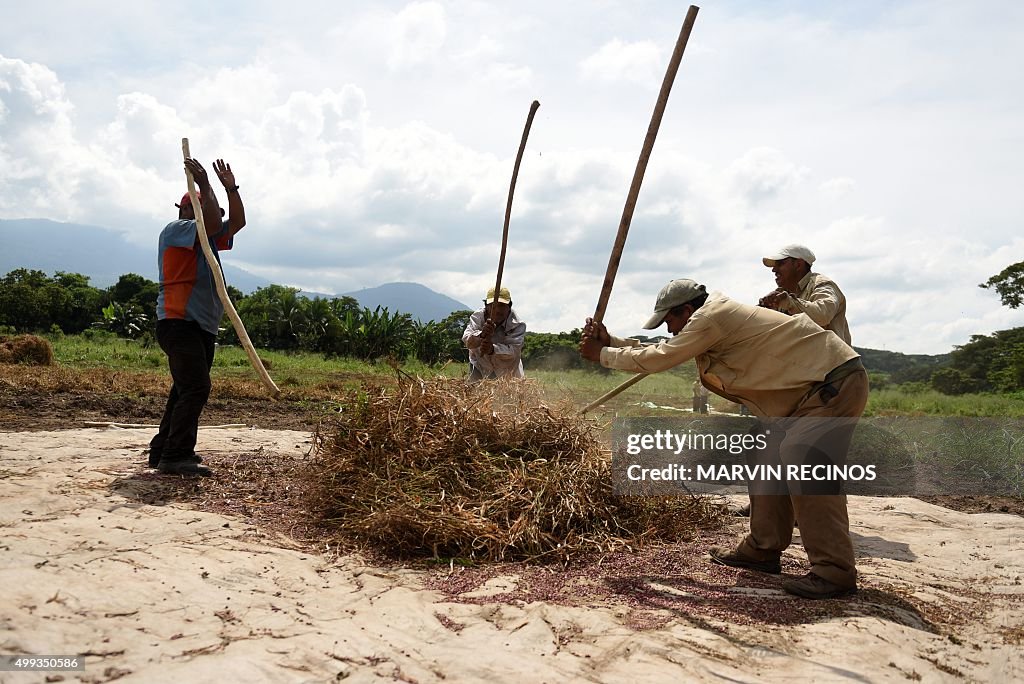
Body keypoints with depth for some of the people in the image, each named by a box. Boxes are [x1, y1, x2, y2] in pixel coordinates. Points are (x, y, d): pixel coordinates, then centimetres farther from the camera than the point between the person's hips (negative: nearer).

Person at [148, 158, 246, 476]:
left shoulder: (207, 239, 23)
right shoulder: (175, 230, -2)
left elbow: (237, 223, 23)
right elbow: (212, 223, -18)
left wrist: (231, 188, 16)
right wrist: (204, 185, -9)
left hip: (203, 326, 10)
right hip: (179, 322, -10)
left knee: (186, 389, 10)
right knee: (196, 387, -18)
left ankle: (162, 450, 17)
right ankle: (175, 456, -18)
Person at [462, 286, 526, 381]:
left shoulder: (518, 325, -23)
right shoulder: (477, 317, -19)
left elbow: (513, 350, -37)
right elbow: (467, 341, -35)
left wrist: (492, 349, -57)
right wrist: (482, 335, -58)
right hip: (480, 368, 1)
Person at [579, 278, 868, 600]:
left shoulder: (712, 316, -19)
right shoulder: (717, 320, 13)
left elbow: (657, 359, -15)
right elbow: (665, 351, 17)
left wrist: (602, 354, -2)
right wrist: (610, 341, 12)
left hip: (837, 382, -11)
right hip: (814, 386, 11)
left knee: (801, 460, -22)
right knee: (772, 459, 9)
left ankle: (834, 571, -18)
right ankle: (762, 549, 16)